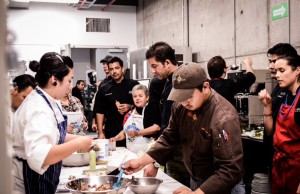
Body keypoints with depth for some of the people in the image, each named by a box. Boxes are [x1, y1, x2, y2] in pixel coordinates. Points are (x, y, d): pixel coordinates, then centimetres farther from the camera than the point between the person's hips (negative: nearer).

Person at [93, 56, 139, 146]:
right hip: (111, 132, 1)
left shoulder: (134, 85, 3)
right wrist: (100, 133, 1)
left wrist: (130, 107, -13)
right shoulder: (104, 89, 7)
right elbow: (99, 112, 7)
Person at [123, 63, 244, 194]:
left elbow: (231, 170, -30)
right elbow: (169, 138, 2)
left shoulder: (224, 119, -30)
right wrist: (141, 162, -7)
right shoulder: (181, 105, -9)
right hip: (194, 179, 6)